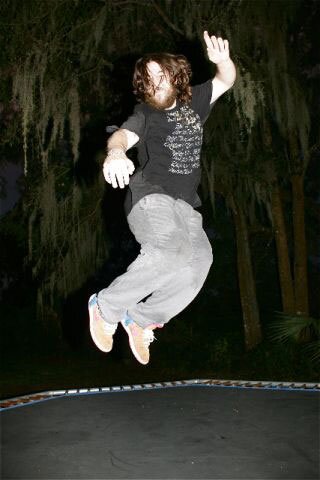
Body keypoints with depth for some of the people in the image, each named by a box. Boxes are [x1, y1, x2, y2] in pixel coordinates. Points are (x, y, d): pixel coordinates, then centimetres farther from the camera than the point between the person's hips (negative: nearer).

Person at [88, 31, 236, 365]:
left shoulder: (193, 103, 21)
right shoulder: (145, 114, 6)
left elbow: (226, 81, 27)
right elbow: (122, 135, -14)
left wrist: (222, 59, 2)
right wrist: (116, 151, -39)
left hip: (186, 207, 5)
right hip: (151, 197, -5)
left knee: (199, 261, -23)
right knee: (173, 249, -34)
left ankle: (141, 319, -6)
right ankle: (106, 307, -21)